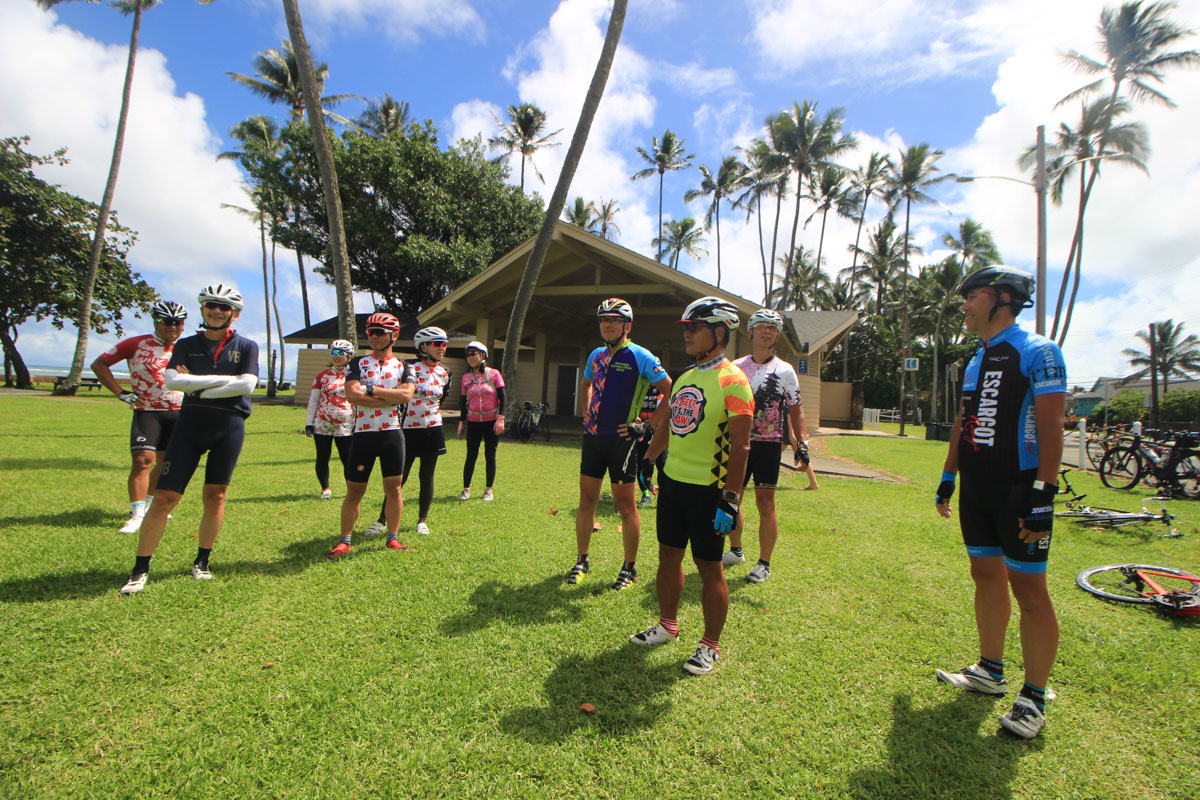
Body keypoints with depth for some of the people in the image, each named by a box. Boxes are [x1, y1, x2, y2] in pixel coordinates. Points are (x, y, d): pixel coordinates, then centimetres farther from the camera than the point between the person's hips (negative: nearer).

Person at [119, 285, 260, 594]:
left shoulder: (246, 347, 5)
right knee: (164, 497, -2)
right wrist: (224, 379, -11)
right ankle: (140, 569, 11)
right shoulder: (186, 344, 9)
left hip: (229, 426, -1)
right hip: (190, 423, 1)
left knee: (215, 496, 6)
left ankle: (202, 561, 23)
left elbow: (246, 385, -10)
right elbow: (171, 381, -7)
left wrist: (197, 388, -8)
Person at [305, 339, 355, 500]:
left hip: (345, 426, -2)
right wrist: (309, 422, 4)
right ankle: (325, 489, 25)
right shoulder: (321, 376, 8)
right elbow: (313, 400, 10)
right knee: (322, 459, 6)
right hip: (322, 424, 2)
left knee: (348, 460, -3)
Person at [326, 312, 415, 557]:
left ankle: (393, 537, 18)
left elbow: (407, 395, -12)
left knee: (393, 488, 6)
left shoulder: (402, 367, 8)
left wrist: (371, 389, -12)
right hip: (362, 434, 0)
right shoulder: (357, 364, 7)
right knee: (354, 490, 4)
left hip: (392, 434, 1)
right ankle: (345, 541, 15)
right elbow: (352, 395, -11)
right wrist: (392, 397, -11)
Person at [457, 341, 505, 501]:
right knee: (471, 456, 3)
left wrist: (500, 419, -12)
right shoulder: (466, 377, 6)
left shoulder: (494, 374, -3)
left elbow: (502, 398, -4)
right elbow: (464, 401, 11)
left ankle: (488, 490, 16)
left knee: (490, 456, 4)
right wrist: (461, 421, 7)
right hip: (473, 422, 2)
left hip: (492, 421, -2)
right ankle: (466, 488, 15)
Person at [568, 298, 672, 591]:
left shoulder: (640, 357, -9)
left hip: (622, 439, -6)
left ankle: (630, 568, 17)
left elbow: (672, 393, -11)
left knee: (626, 506, 2)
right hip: (593, 436, 6)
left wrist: (646, 426, -11)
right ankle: (582, 561, 24)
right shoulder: (596, 355, 11)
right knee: (586, 500, 10)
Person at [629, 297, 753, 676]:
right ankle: (667, 626, 37)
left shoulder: (733, 382, -15)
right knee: (668, 555, 17)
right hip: (673, 481, 8)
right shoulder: (685, 378, 11)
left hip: (707, 489, -8)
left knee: (709, 567, 5)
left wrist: (730, 501, -20)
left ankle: (710, 646, 23)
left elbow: (739, 447, -18)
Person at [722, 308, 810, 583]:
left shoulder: (785, 370, 1)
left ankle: (764, 564, 7)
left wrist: (802, 443, -9)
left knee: (765, 503, -4)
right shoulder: (735, 367, 8)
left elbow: (796, 410, 2)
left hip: (768, 444, -3)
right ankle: (736, 551, 29)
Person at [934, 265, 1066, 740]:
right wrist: (948, 477, 19)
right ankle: (990, 671, 28)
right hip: (976, 489, 8)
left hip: (1018, 491, -8)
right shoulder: (977, 360, 15)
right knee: (986, 576, 14)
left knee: (1028, 589, -1)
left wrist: (1043, 493, -21)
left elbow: (1051, 427, -16)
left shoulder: (1037, 352, -9)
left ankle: (1033, 698, 12)